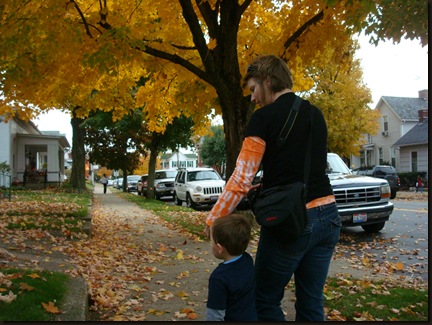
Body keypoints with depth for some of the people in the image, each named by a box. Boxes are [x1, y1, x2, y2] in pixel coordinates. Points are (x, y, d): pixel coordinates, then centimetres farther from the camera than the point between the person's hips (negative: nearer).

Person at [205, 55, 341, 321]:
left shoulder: (264, 117, -9)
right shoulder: (316, 114, 12)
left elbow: (241, 179, -12)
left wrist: (213, 220, -4)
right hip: (327, 216, 7)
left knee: (266, 301, 10)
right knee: (311, 302, 15)